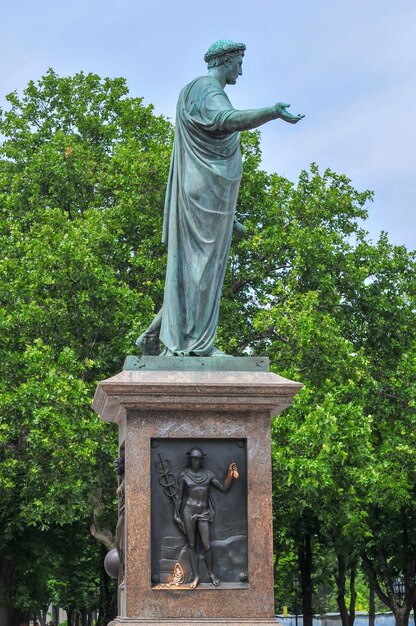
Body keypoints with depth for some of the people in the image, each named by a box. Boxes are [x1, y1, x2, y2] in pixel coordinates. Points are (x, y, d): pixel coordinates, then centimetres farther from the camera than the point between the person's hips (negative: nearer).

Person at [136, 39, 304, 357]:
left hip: (203, 193, 10)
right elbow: (225, 119, -33)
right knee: (203, 262, -10)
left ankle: (154, 336, 11)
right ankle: (196, 342, -10)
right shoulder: (207, 90, -9)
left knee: (190, 264, 10)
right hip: (208, 191, -10)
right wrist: (272, 112, -46)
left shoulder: (193, 92, 23)